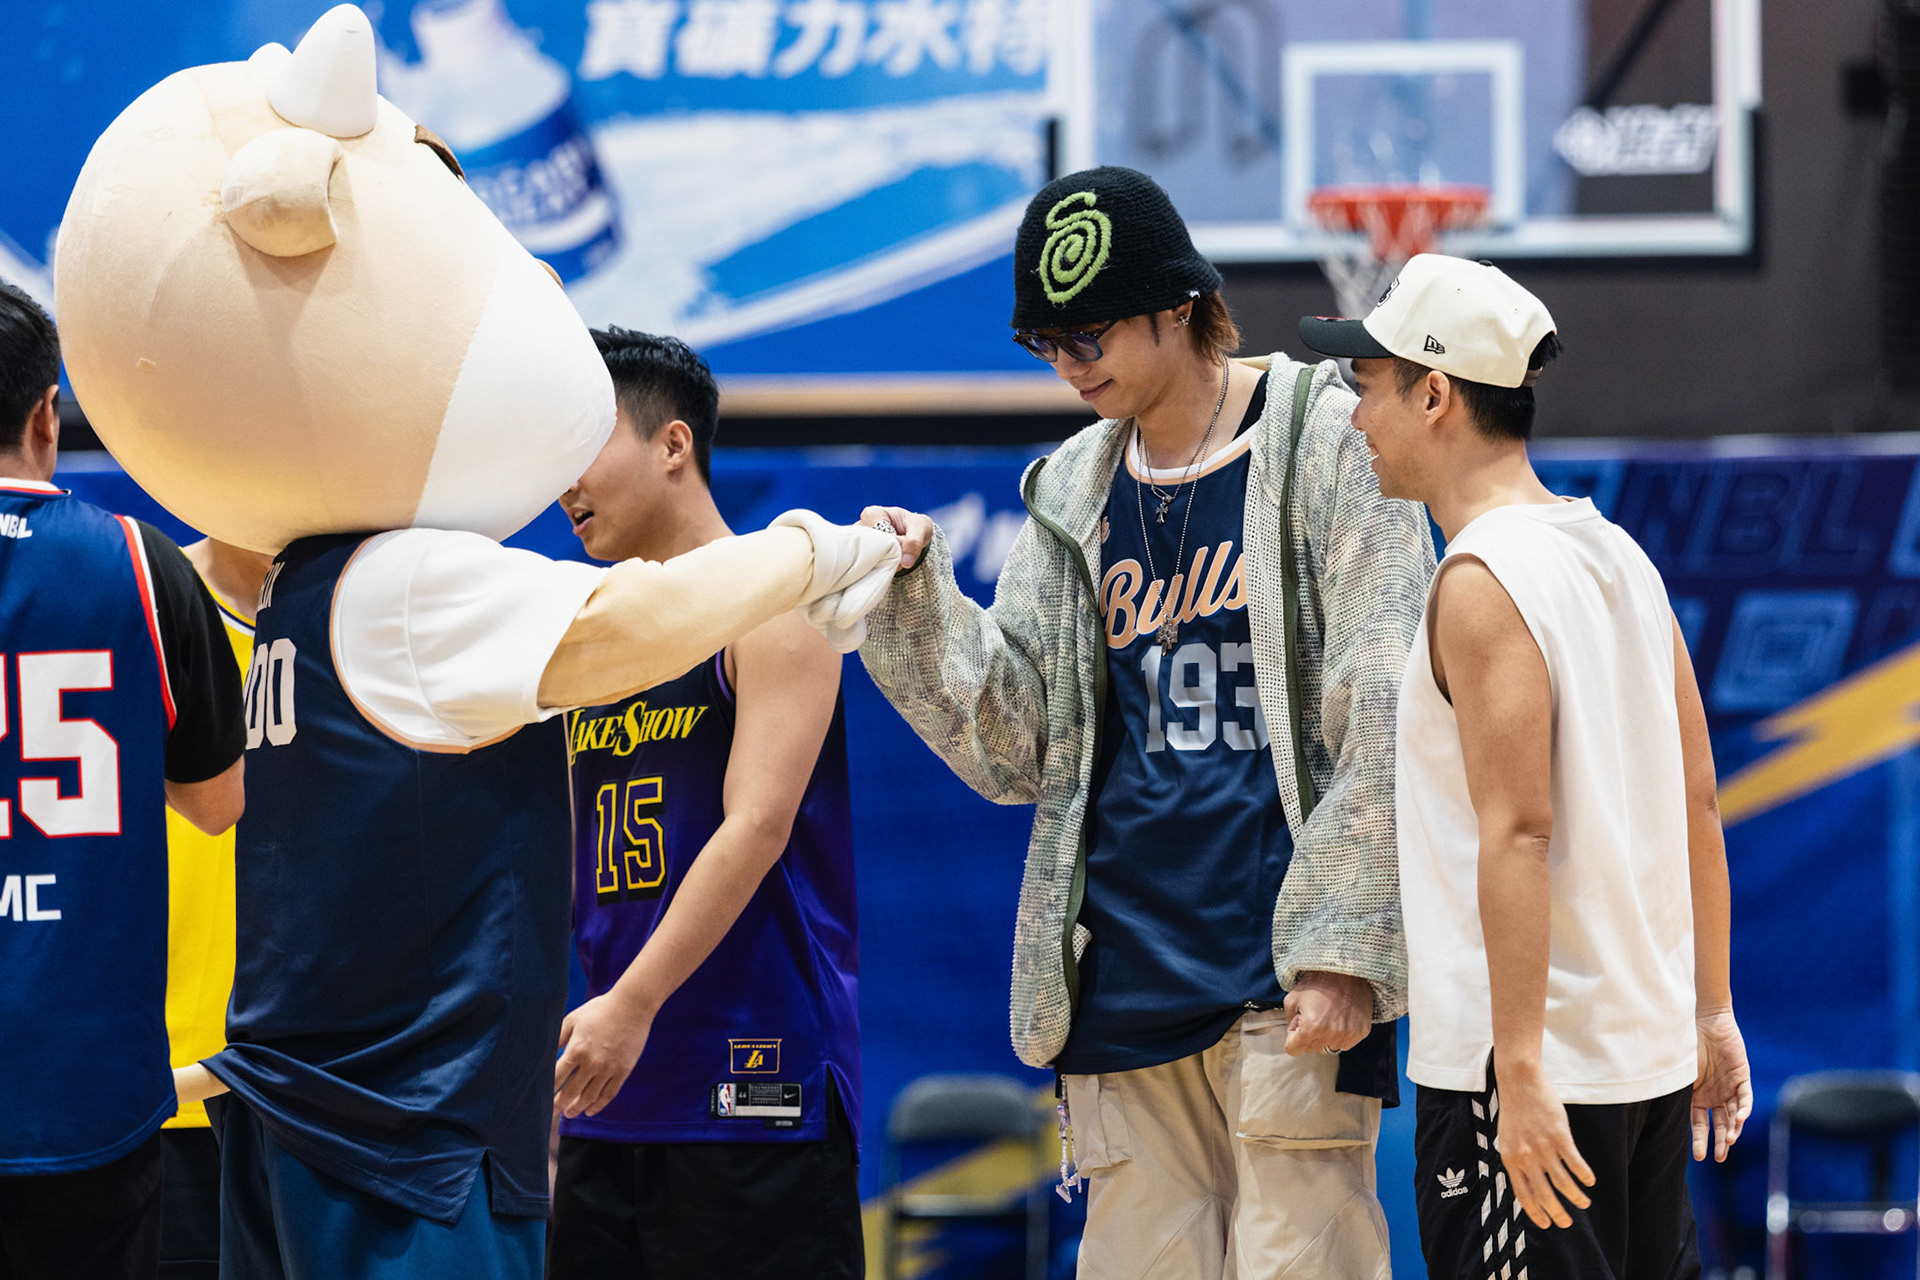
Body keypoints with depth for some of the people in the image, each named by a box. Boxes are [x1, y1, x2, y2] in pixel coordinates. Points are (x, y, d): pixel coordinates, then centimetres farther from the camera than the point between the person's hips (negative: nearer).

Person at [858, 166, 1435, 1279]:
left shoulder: (1326, 446, -2)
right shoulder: (1074, 496, 15)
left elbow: (1386, 726, -7)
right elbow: (1017, 747, 11)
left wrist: (1342, 952, -15)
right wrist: (915, 598, -4)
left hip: (1287, 973, -5)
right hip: (1124, 974, 5)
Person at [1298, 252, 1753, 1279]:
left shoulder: (1483, 582, -14)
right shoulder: (1620, 558, 13)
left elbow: (1518, 831, -21)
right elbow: (1695, 802, 16)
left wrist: (1523, 1070, -23)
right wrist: (1711, 1012, 21)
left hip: (1536, 1066, -9)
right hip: (1650, 1054, 9)